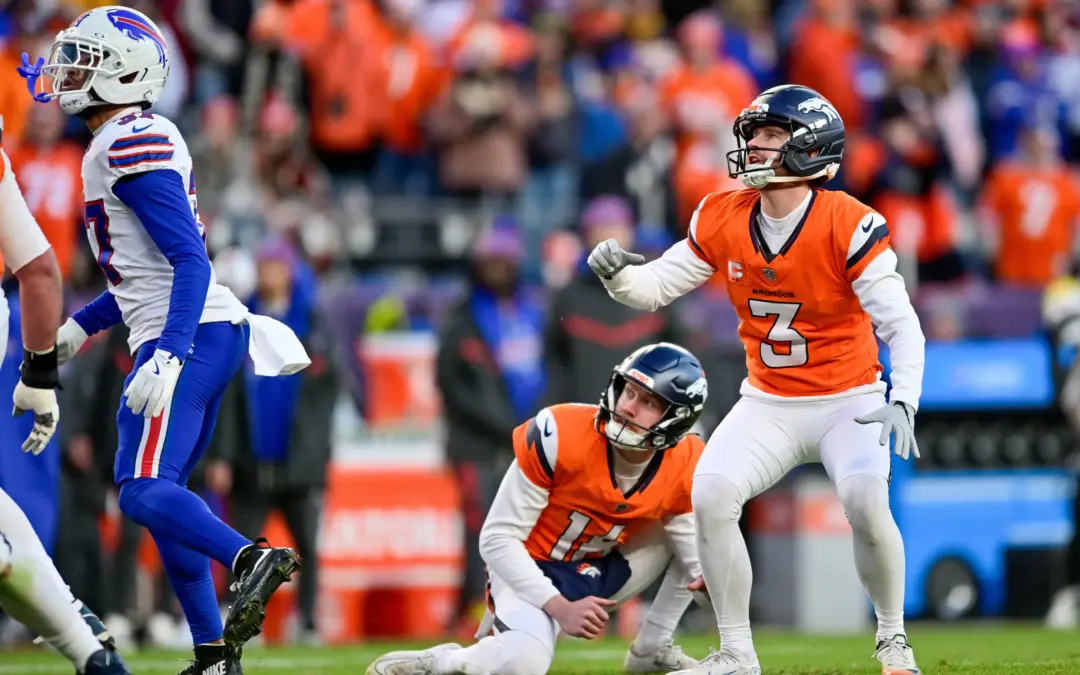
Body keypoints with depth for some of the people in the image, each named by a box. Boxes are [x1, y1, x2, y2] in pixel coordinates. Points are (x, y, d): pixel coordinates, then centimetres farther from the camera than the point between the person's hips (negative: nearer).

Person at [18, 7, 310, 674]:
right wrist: (81, 326, 30)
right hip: (210, 333, 10)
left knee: (146, 491, -19)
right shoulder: (141, 139, 18)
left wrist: (167, 357, -28)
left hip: (185, 337, -10)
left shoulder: (132, 146, -13)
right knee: (158, 493, 13)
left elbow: (190, 261, -21)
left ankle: (254, 560, -38)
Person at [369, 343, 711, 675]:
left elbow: (696, 562, -3)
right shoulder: (561, 437, -27)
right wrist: (561, 609, -28)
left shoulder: (684, 469, -14)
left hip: (599, 574, 6)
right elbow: (497, 539, -22)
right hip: (533, 572, -6)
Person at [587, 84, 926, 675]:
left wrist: (902, 400, -35)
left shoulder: (848, 225, -19)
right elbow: (656, 287, 4)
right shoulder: (722, 221, -4)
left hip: (847, 403, -4)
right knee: (710, 495, -18)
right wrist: (617, 274, -19)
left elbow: (900, 323, -20)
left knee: (865, 501, -28)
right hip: (767, 405, 4)